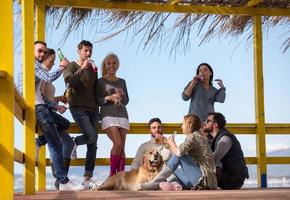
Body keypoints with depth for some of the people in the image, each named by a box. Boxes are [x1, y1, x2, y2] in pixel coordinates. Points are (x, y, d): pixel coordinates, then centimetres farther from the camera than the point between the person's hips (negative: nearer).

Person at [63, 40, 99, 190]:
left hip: (92, 109, 5)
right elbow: (69, 81, -18)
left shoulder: (93, 69, 17)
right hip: (78, 108, -5)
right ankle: (74, 143, 7)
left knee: (93, 145, -1)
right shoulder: (72, 66, 2)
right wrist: (82, 68, -18)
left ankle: (87, 180, 1)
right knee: (92, 136, -25)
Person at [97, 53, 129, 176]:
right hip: (108, 115, -4)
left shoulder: (122, 82, 18)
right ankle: (112, 174, -11)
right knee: (118, 143, -20)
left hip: (122, 115, 4)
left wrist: (122, 95, 1)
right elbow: (97, 101, 3)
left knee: (122, 147, -4)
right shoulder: (101, 81, 7)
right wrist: (109, 98, -12)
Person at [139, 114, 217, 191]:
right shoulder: (196, 136, 20)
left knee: (179, 155, -15)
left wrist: (172, 143, -3)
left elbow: (179, 152, -23)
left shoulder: (194, 136, -9)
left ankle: (155, 183, -13)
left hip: (204, 178, -10)